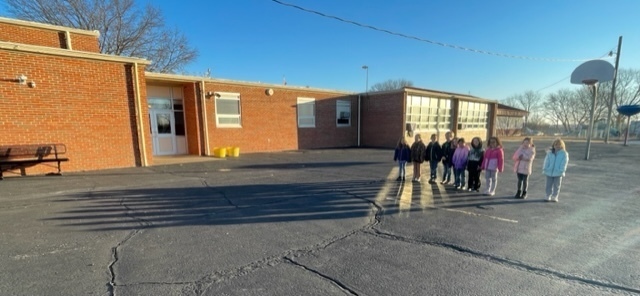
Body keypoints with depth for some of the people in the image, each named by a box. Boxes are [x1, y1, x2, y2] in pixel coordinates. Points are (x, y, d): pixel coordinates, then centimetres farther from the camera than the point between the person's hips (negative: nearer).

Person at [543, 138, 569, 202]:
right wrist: (545, 168, -5)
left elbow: (564, 163, -6)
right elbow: (546, 161, 2)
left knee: (556, 185, 6)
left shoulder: (564, 154, -3)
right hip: (549, 172, 2)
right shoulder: (550, 152, 2)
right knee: (549, 185, 9)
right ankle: (548, 196, 17)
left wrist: (561, 171, -13)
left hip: (558, 173, -2)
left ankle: (554, 197, 15)